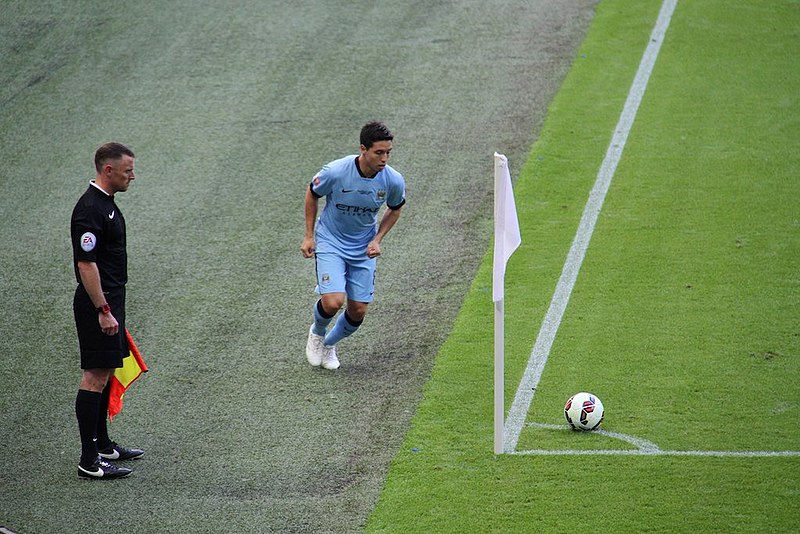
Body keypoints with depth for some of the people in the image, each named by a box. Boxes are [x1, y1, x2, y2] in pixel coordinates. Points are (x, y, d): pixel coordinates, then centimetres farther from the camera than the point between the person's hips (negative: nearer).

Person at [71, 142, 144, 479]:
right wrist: (103, 310, -24)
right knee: (95, 376, -9)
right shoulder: (90, 209, -20)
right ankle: (89, 461, -9)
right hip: (97, 303, -11)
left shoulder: (105, 203, 13)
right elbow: (86, 264, -24)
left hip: (109, 298, 11)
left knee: (105, 374, 17)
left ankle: (102, 445, 28)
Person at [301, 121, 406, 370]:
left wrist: (377, 240, -7)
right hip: (330, 242, -3)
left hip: (364, 249, 3)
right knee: (333, 302, -21)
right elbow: (312, 194, -3)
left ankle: (328, 345, 33)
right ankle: (317, 333, 15)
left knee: (358, 311, 2)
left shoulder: (394, 181, -17)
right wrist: (309, 236, -2)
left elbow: (394, 210, 6)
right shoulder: (335, 172, -24)